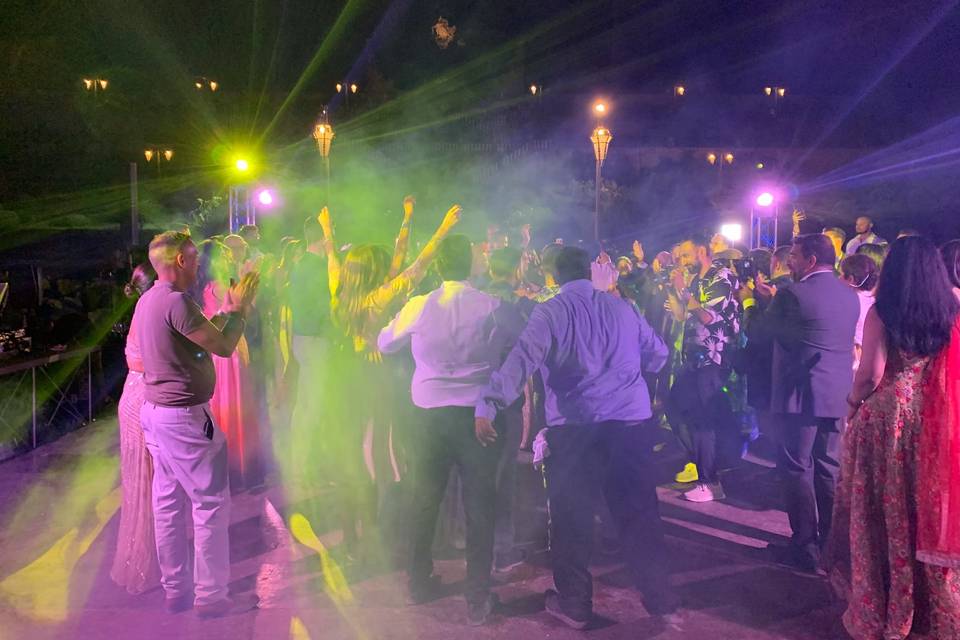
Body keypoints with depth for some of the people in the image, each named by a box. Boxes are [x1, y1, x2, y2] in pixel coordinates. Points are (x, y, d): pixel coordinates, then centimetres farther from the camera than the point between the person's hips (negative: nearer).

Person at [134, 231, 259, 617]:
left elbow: (203, 337, 16)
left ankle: (176, 591, 23)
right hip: (184, 416, -10)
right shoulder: (176, 301, -19)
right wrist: (239, 307, -4)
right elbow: (223, 347, -17)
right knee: (211, 503, -1)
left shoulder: (148, 301, 12)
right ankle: (211, 596, 6)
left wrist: (226, 310, 18)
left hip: (155, 411, 10)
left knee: (168, 504, 14)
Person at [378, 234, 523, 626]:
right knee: (480, 504, 6)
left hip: (431, 414, 2)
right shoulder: (494, 307, -9)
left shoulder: (418, 306, -4)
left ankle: (418, 582, 31)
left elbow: (384, 344, 13)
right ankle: (477, 598, 12)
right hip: (478, 413, -2)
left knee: (424, 499, 17)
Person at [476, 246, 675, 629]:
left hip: (574, 427, -3)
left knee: (572, 517, 9)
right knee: (639, 513, 13)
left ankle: (574, 604, 20)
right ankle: (660, 598, 21)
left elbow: (521, 361, -15)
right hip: (632, 421, 4)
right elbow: (658, 354, 18)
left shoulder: (549, 313, -2)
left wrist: (487, 407, -21)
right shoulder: (621, 308, 10)